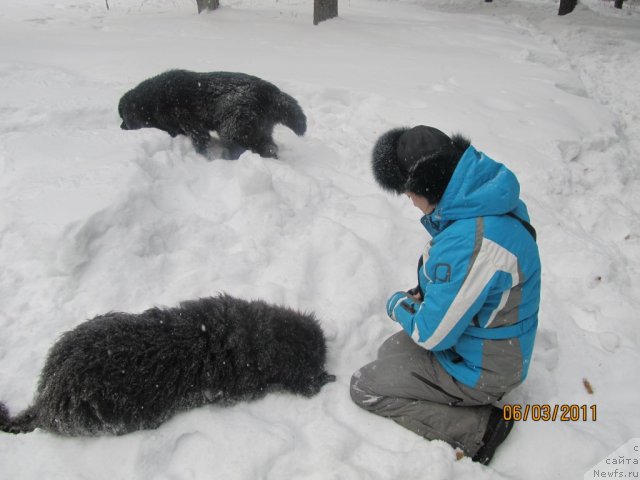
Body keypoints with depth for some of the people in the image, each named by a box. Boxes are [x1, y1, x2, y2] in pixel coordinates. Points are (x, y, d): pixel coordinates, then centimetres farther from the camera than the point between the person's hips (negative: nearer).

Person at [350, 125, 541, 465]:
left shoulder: (469, 243, -38)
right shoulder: (485, 197, -7)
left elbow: (432, 335, -26)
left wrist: (398, 305, -7)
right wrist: (422, 294, 0)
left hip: (479, 370, -9)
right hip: (488, 339, 9)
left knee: (364, 388, -1)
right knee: (388, 354, 22)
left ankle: (478, 429, -1)